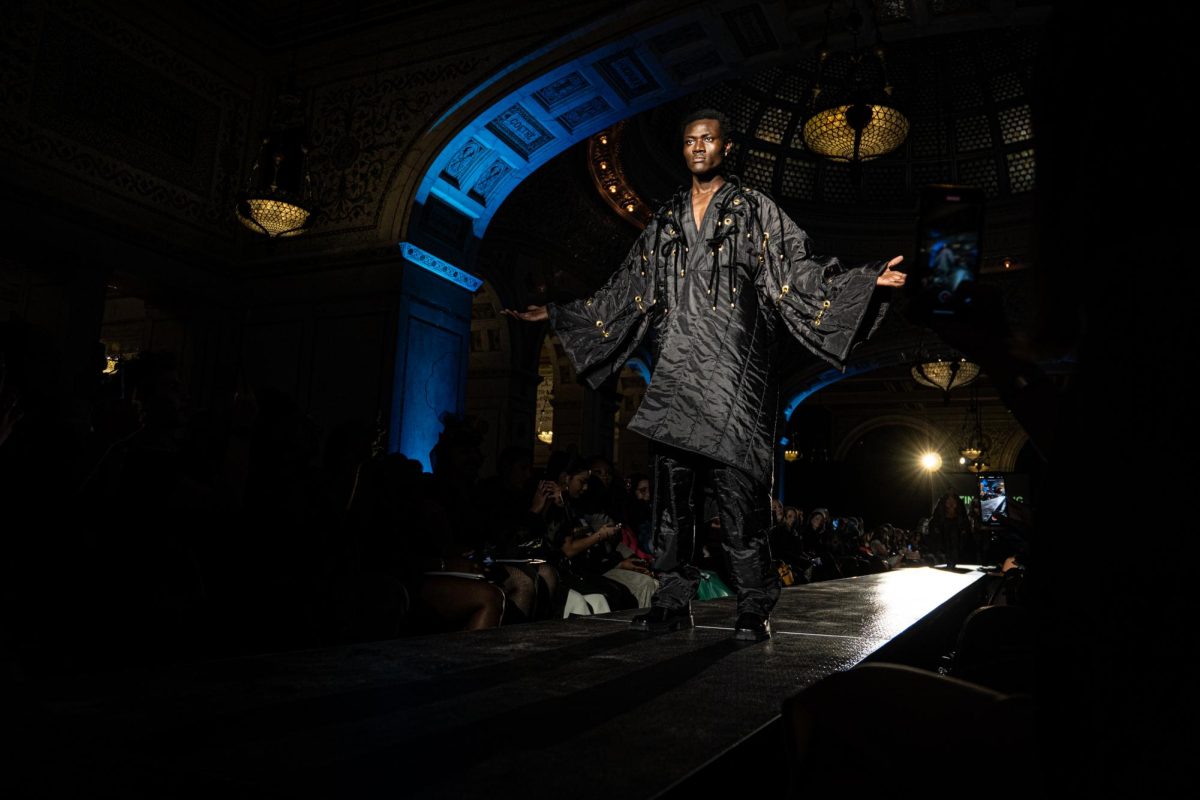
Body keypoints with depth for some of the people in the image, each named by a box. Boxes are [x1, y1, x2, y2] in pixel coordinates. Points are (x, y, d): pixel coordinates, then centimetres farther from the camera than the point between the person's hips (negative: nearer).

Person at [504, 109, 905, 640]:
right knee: (672, 487, 2)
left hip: (732, 370, -4)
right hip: (676, 371, 4)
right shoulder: (665, 222, 22)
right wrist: (556, 314, 23)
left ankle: (754, 608, 1)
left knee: (736, 488, -9)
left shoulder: (754, 210, 11)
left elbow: (800, 270, 3)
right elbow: (625, 291, 23)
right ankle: (673, 601, 10)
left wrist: (867, 280, -12)